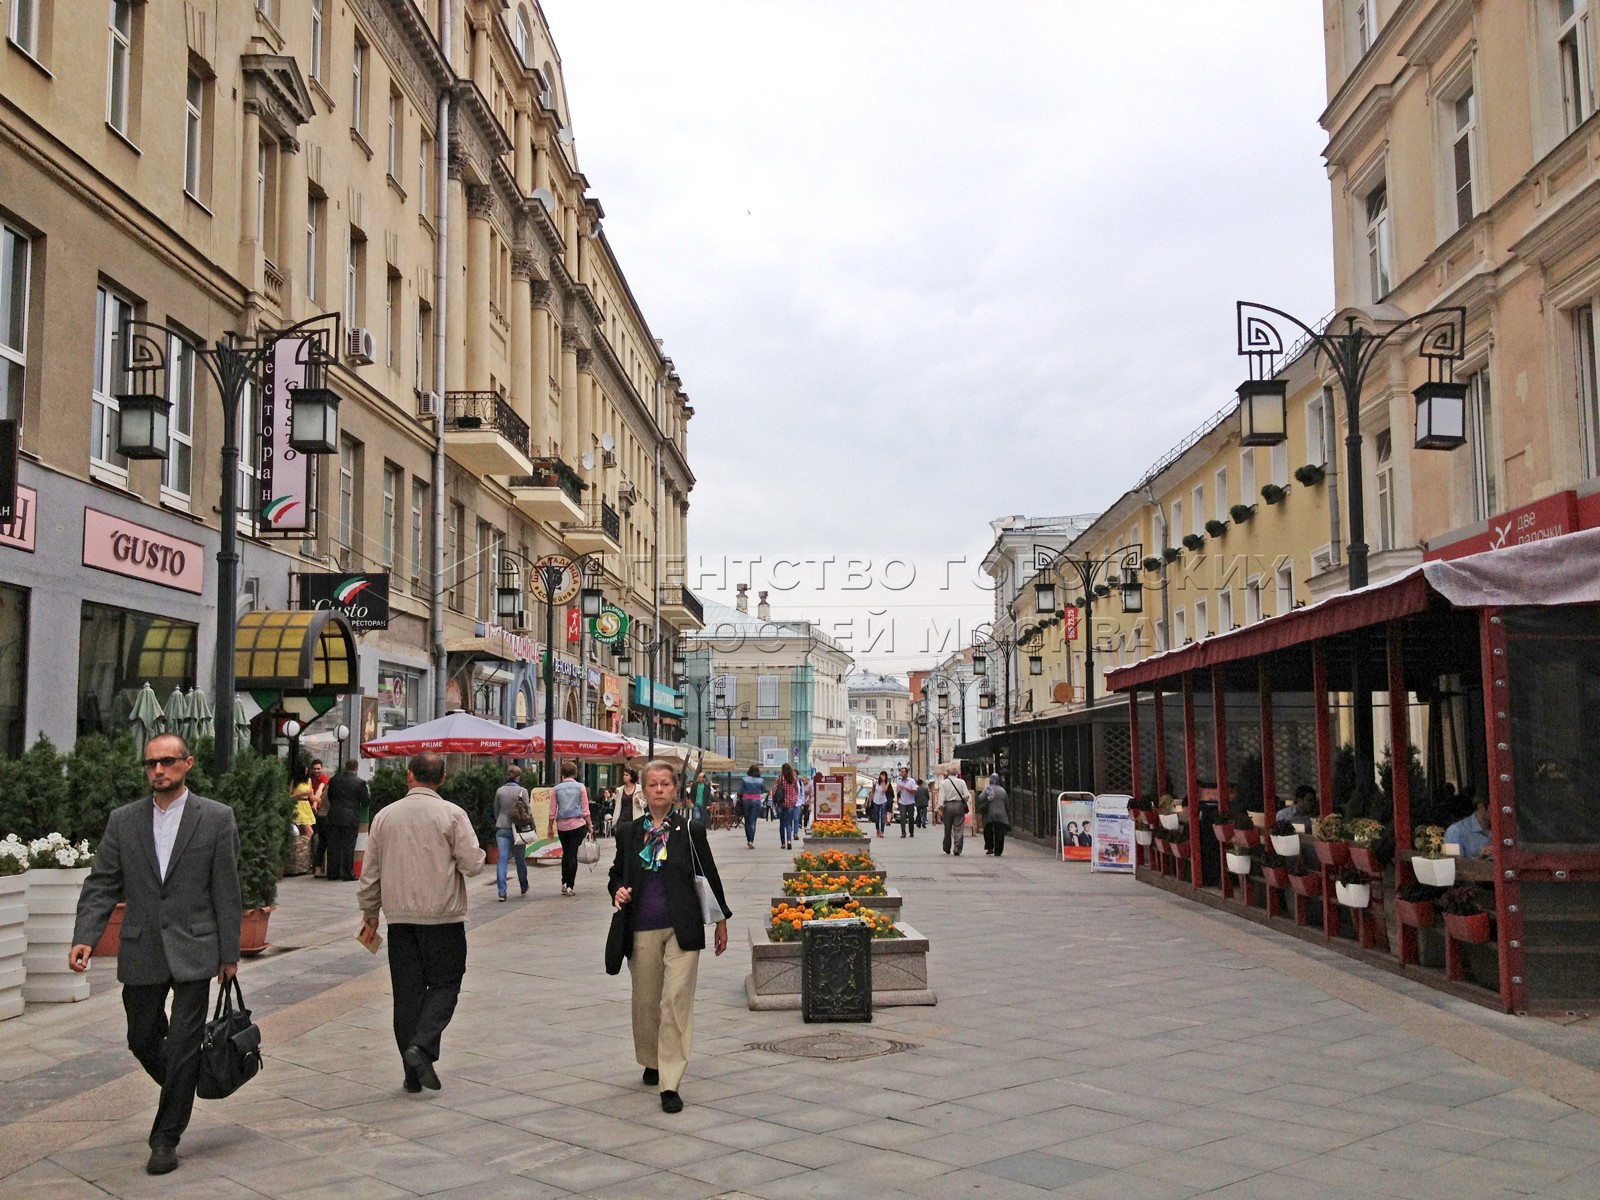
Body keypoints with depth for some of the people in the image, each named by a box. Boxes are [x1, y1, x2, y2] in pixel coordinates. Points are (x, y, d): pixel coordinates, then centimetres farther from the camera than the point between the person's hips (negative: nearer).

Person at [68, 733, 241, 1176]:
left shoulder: (216, 818, -3)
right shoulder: (123, 820, 5)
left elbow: (227, 891, -1)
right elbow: (101, 884, 3)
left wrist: (230, 953, -1)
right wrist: (84, 937, -12)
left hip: (193, 951, -3)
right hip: (141, 952, 3)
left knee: (182, 1046, -3)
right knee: (142, 1040, 14)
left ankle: (166, 1138, 10)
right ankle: (183, 1093, 42)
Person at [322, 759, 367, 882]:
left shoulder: (334, 780, 4)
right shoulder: (360, 782, -9)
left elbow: (328, 797, 15)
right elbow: (366, 801, -5)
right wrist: (369, 794, 16)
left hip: (334, 817, 4)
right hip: (350, 819, -3)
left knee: (333, 846, 9)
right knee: (348, 846, 1)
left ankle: (333, 873, 13)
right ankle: (347, 874, 2)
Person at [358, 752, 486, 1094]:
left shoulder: (385, 816, 4)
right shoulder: (452, 814, -7)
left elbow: (370, 872, 9)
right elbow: (473, 864, -11)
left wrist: (370, 914, 21)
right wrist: (477, 852, 12)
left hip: (400, 916, 3)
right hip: (443, 915, -3)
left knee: (407, 991, 9)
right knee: (445, 983, 7)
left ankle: (413, 1072, 11)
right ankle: (422, 1046, -14)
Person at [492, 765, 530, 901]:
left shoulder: (499, 790, 4)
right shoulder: (522, 790, -6)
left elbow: (496, 811, 14)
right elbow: (527, 810, -9)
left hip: (502, 828, 1)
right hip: (517, 828, -1)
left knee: (503, 859, -3)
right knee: (520, 859, 14)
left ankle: (502, 891, -14)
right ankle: (523, 888, 29)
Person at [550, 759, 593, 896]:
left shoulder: (556, 789, 3)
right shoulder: (580, 787, -1)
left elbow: (552, 811, 2)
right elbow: (585, 809, -2)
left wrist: (551, 827, 11)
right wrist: (590, 826, 5)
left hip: (562, 825, 2)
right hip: (578, 824, -2)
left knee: (565, 853, 17)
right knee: (573, 854, 1)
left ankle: (564, 883, 15)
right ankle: (570, 886, 0)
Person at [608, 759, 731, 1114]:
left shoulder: (690, 830, 0)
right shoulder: (628, 832, 6)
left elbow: (708, 875, 7)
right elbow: (616, 873, 17)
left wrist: (721, 920, 12)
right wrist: (618, 892, -6)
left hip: (682, 929, -3)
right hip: (642, 931, 3)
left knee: (676, 1000, -9)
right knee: (646, 1000, 13)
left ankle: (671, 1083, -7)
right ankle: (652, 1062, 37)